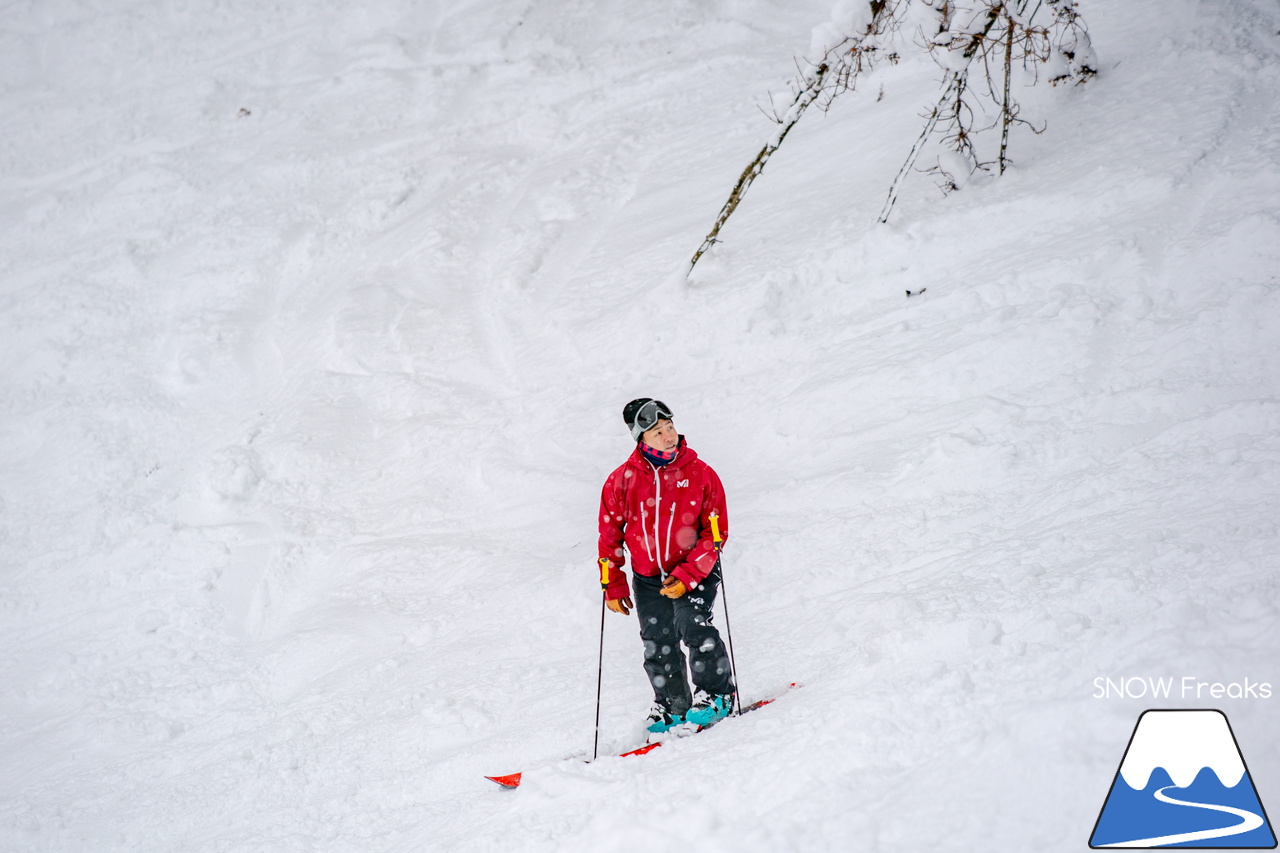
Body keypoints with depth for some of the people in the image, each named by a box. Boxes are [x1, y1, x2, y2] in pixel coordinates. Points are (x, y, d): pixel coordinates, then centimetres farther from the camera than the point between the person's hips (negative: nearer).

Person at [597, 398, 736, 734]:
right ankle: (672, 707, 27)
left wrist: (688, 576, -19)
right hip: (648, 576, 3)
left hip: (694, 568, -3)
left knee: (692, 624, -22)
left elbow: (716, 532, -9)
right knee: (658, 646, 8)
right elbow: (610, 533, 4)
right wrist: (612, 584, 4)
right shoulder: (623, 479, -7)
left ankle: (716, 694, -7)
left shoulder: (700, 473, -11)